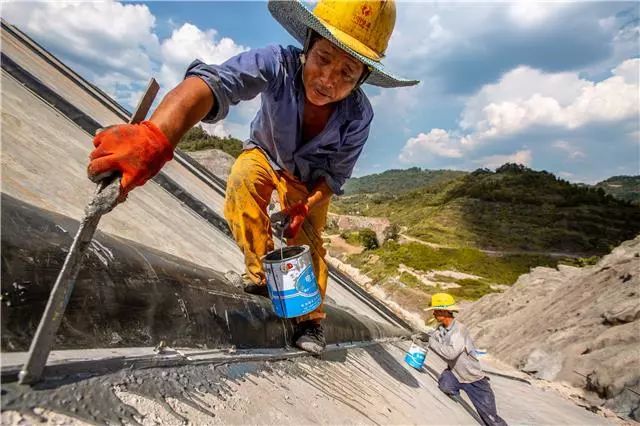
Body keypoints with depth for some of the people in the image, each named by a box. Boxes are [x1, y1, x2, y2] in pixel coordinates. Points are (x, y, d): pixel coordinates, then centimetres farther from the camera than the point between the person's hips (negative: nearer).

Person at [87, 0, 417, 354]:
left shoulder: (358, 117, -31)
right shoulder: (279, 64, -39)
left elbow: (334, 175, -15)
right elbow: (213, 82, -58)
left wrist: (306, 205, -33)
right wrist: (155, 135, -76)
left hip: (310, 180, 1)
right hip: (265, 155, -1)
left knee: (308, 236, -11)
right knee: (243, 182, -31)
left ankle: (311, 319, 9)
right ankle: (262, 272, -15)